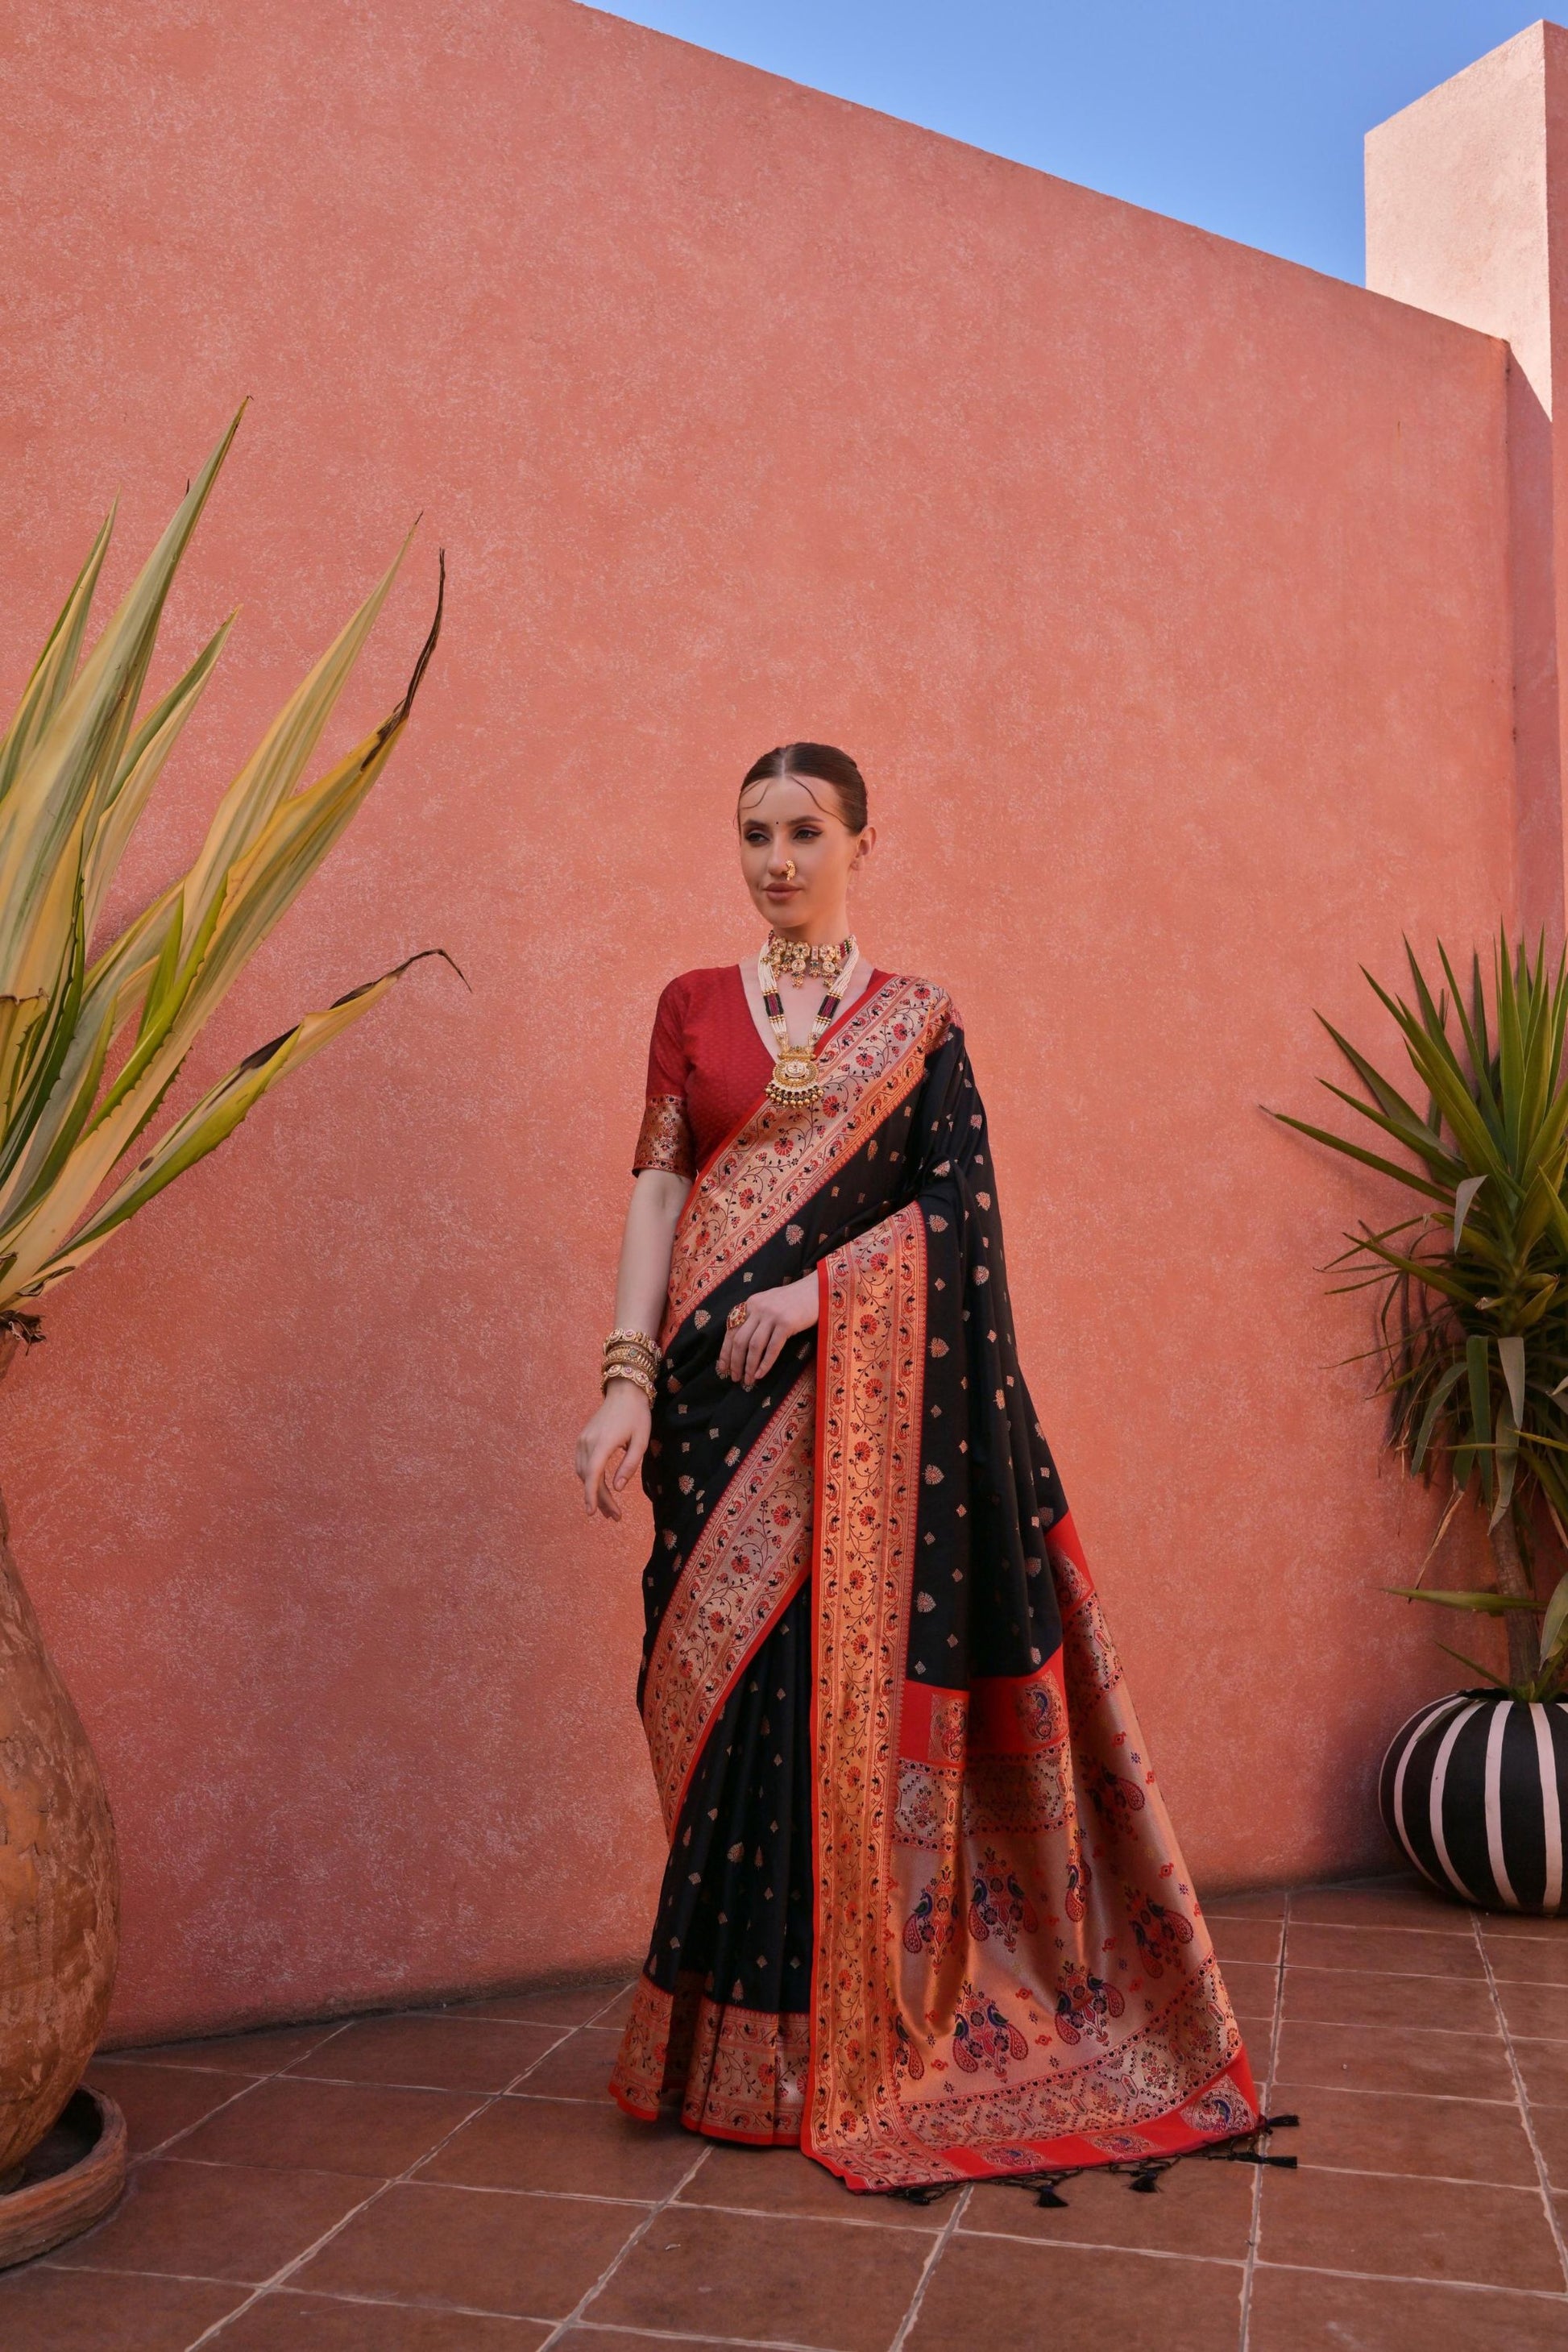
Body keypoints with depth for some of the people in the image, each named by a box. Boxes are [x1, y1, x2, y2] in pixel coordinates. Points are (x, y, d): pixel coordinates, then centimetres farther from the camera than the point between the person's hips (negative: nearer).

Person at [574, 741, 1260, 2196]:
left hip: (859, 1399, -1)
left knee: (844, 1697, -3)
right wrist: (625, 1379, -8)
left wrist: (814, 1292, -15)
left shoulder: (917, 1020, 9)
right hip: (718, 1396, 2)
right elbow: (656, 1191, 4)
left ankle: (839, 2049, 11)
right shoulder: (693, 1007, 13)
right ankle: (727, 2041, 15)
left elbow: (958, 1202, -1)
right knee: (726, 1692, 2)